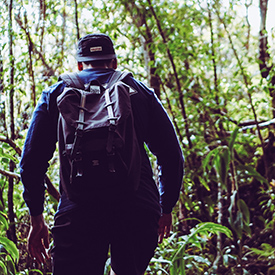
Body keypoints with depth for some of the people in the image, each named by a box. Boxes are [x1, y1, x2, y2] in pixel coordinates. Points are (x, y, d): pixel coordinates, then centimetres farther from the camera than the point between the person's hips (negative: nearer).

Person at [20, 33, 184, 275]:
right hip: (139, 211, 2)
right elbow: (172, 156, 12)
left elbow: (32, 160, 10)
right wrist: (166, 209, 21)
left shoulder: (56, 93, 17)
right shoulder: (141, 92, 18)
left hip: (78, 210, -1)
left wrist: (36, 218, 16)